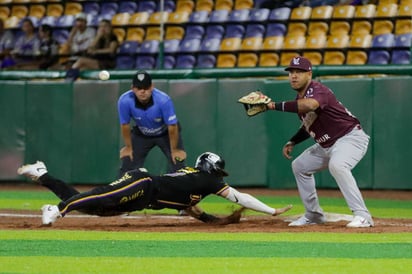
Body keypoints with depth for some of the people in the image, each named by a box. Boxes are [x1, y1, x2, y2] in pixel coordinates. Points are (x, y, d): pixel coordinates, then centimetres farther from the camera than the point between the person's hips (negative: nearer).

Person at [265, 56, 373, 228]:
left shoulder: (318, 90, -22)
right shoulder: (300, 99, 7)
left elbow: (310, 105, -47)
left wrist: (275, 105, -42)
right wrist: (292, 142, 10)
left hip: (351, 138, -11)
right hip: (327, 145, 11)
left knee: (337, 165, -37)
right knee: (299, 166, 19)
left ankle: (362, 216, -36)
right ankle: (313, 215, 29)